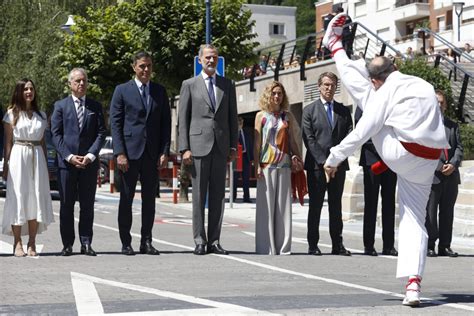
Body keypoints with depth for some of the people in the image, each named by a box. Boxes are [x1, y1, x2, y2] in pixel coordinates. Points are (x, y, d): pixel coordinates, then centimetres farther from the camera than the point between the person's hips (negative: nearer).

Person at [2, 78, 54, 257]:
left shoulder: (41, 115, 13)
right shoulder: (12, 114, 4)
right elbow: (8, 141, 2)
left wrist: (46, 167, 12)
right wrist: (6, 165, -5)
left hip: (37, 157, 3)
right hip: (18, 157, -3)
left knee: (36, 199, -1)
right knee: (18, 198, -5)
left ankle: (32, 243, 3)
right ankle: (17, 243, -3)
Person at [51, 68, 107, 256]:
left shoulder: (95, 107, 11)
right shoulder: (60, 106, 6)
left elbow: (101, 133, 5)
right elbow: (56, 134, 1)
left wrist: (90, 155, -9)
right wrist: (69, 156, -10)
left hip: (89, 162, 1)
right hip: (66, 163, -1)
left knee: (87, 205, 2)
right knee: (66, 205, 1)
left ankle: (86, 244, 5)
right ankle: (67, 244, 6)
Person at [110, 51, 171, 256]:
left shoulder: (160, 91, 11)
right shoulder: (122, 91, 2)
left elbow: (166, 123, 10)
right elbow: (115, 123, -2)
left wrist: (165, 152, 0)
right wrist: (119, 153, -11)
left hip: (153, 154, 3)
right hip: (129, 152, -3)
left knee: (149, 199, 5)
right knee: (126, 199, 1)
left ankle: (146, 242, 11)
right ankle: (126, 243, 6)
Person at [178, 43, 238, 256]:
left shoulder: (227, 85, 13)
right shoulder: (190, 85, 6)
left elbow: (232, 117, 14)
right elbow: (183, 119, 3)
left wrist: (233, 146, 5)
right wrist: (184, 148, -6)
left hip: (221, 146, 3)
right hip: (199, 145, -3)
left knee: (218, 196, 3)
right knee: (199, 196, -2)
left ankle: (214, 241, 7)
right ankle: (199, 241, 2)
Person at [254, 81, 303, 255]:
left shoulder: (288, 116, 12)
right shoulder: (261, 115, 6)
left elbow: (292, 141, 15)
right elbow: (257, 143, 2)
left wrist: (297, 158, 0)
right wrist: (257, 166, -5)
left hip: (284, 165, 2)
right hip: (266, 165, -2)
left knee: (283, 205, 1)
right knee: (266, 205, -3)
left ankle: (283, 246, 5)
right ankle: (266, 246, 0)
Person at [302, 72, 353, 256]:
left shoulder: (344, 111, 13)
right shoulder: (309, 110, 5)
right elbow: (309, 139, -3)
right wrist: (323, 161, -12)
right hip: (316, 165, -3)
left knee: (336, 206, 6)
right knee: (315, 206, -1)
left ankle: (337, 245, 7)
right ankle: (313, 245, 1)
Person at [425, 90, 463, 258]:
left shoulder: (453, 126, 19)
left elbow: (459, 148, 11)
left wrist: (453, 164, -8)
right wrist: (439, 166, -13)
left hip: (451, 174, 5)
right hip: (432, 175, -5)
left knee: (447, 211, 7)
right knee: (430, 211, -5)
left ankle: (445, 246, 11)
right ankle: (429, 246, 0)